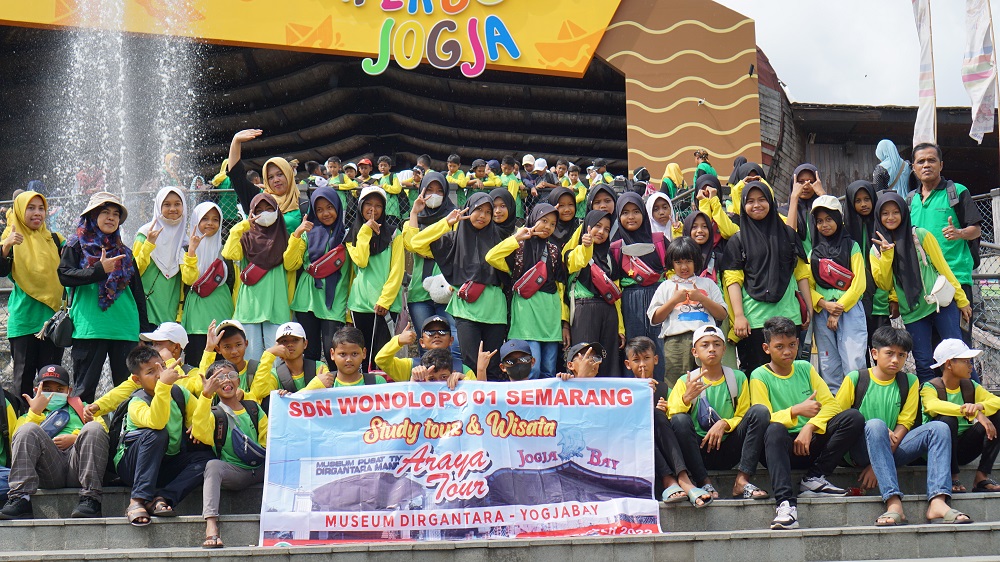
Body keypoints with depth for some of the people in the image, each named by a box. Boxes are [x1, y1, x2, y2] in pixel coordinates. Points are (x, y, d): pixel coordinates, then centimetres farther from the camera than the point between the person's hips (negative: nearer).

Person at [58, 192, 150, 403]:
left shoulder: (124, 252, 20)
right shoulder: (77, 246, 8)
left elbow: (138, 293, 20)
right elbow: (64, 275, -7)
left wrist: (144, 329, 14)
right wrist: (99, 270, -16)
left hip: (125, 329, 4)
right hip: (89, 328, -4)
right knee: (84, 390, -4)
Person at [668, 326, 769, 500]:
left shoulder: (738, 378, 9)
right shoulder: (686, 381, 4)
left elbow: (744, 417, 8)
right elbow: (671, 417, -7)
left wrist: (724, 424, -13)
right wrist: (686, 398, -25)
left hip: (728, 451, 2)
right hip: (699, 451, -2)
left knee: (760, 410, -19)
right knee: (680, 420, -30)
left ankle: (742, 481, -24)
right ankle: (704, 483, -22)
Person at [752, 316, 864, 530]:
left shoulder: (805, 368, 13)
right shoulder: (760, 376, 1)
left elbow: (831, 404, 3)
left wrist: (809, 427, -15)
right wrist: (796, 411, -24)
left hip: (811, 442, 4)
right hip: (784, 447, -4)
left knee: (854, 418, -17)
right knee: (774, 430, -39)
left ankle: (813, 478, -15)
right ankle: (785, 502, -49)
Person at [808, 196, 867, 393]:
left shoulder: (852, 247, 8)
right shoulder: (814, 252, 15)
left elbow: (859, 283, 0)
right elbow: (808, 286, 9)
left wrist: (839, 309, -8)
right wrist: (825, 304, -9)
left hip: (850, 309, -3)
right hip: (822, 312, 3)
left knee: (854, 364, -13)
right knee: (828, 368, 2)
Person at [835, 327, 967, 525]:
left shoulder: (909, 382, 10)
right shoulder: (855, 379, 2)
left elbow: (904, 425, 2)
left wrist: (877, 464, -12)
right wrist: (881, 433, -15)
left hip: (893, 450, 3)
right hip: (861, 450, -3)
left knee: (938, 428, -18)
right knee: (875, 425, -34)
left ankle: (937, 501, -38)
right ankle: (893, 502, -44)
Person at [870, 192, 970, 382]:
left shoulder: (920, 236, -1)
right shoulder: (877, 249, 7)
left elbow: (942, 267, 2)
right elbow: (884, 284, -1)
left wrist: (961, 300, 2)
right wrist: (886, 255, -13)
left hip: (940, 303, -2)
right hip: (911, 313, 2)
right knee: (923, 363, 2)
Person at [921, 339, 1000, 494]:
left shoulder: (970, 387, 10)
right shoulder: (930, 387, -7)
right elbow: (932, 405, -32)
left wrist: (979, 406, -28)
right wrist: (975, 413, -40)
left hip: (964, 450, 5)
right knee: (947, 419, -34)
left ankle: (982, 476, -14)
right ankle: (952, 478, -18)